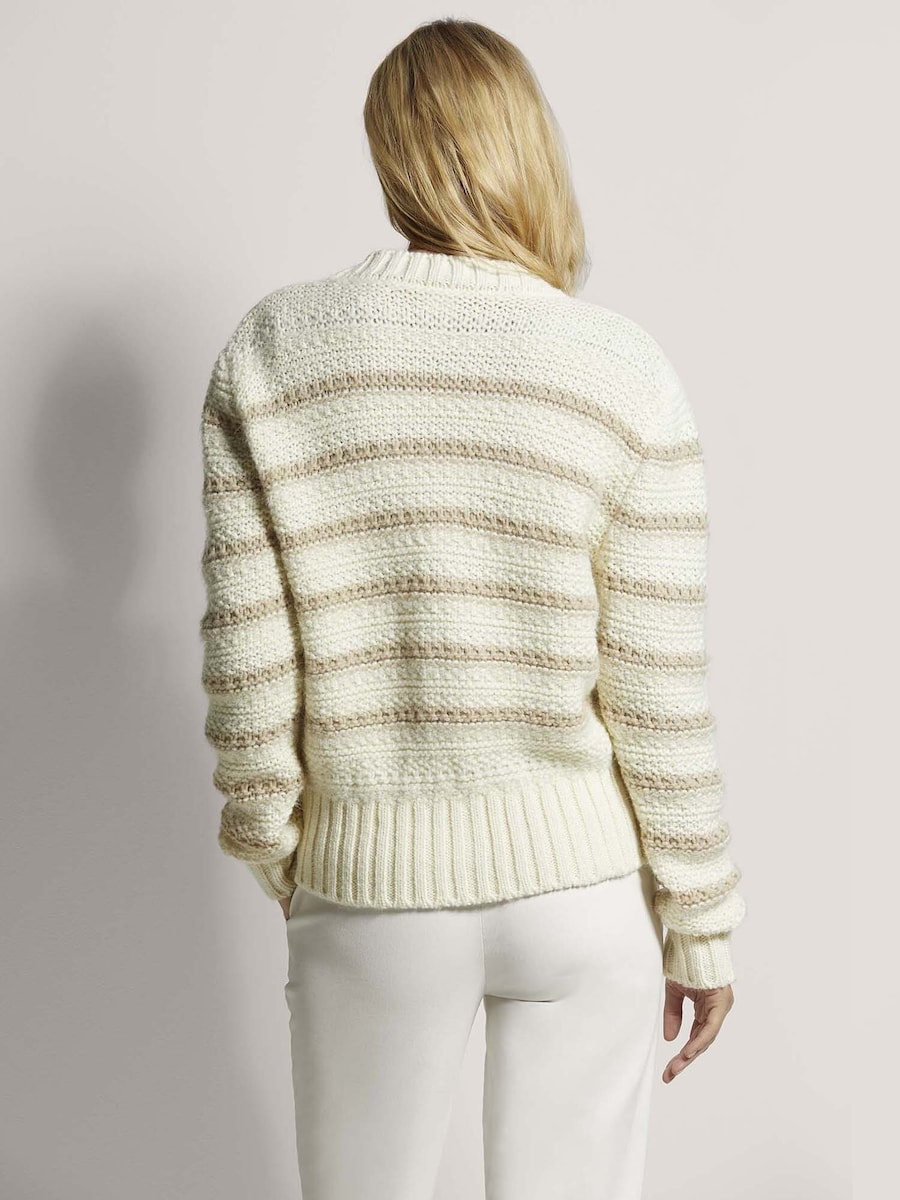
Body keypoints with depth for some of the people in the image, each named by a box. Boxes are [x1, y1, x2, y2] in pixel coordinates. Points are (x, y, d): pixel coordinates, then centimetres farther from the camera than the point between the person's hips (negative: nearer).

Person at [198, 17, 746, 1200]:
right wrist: (702, 921, 4)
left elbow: (247, 660, -7)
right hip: (583, 879, 0)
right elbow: (661, 694, -9)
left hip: (375, 885, 1)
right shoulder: (623, 371, -11)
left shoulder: (270, 350, -8)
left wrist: (275, 852, 10)